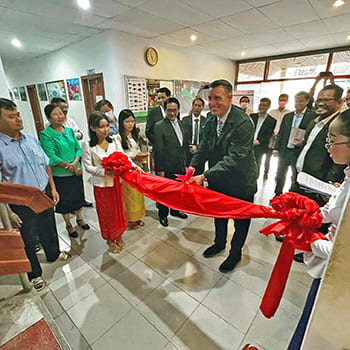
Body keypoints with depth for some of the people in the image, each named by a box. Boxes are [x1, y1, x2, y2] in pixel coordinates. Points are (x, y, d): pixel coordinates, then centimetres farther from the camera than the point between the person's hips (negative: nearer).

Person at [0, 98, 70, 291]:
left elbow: (45, 164, 10)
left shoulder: (31, 139, 2)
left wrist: (52, 188, 7)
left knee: (49, 229, 25)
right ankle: (34, 273, 39)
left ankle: (54, 253, 52)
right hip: (22, 204, -5)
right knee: (28, 240, 16)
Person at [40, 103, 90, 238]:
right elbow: (51, 157, -17)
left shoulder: (69, 131, 4)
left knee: (78, 196, 18)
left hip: (76, 171, 5)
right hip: (60, 174, -4)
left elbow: (78, 148, 3)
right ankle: (68, 224, 32)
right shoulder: (46, 134, -12)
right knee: (65, 200, 11)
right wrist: (69, 166, -22)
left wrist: (75, 163, -14)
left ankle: (79, 218, 41)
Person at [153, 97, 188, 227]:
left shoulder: (180, 123, 8)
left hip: (180, 166, 6)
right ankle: (163, 214, 31)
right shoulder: (159, 126, -13)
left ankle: (175, 210, 43)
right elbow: (158, 149, -15)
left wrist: (185, 162, 11)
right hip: (166, 167, -6)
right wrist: (160, 169, -15)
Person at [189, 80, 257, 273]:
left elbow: (233, 158, -32)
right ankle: (219, 243, 52)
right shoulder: (211, 118, -5)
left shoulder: (244, 123, -27)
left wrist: (205, 175, -38)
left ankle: (235, 252, 42)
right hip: (217, 179, 6)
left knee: (240, 220, 16)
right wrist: (193, 166, -15)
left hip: (239, 181, -6)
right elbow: (204, 146, 0)